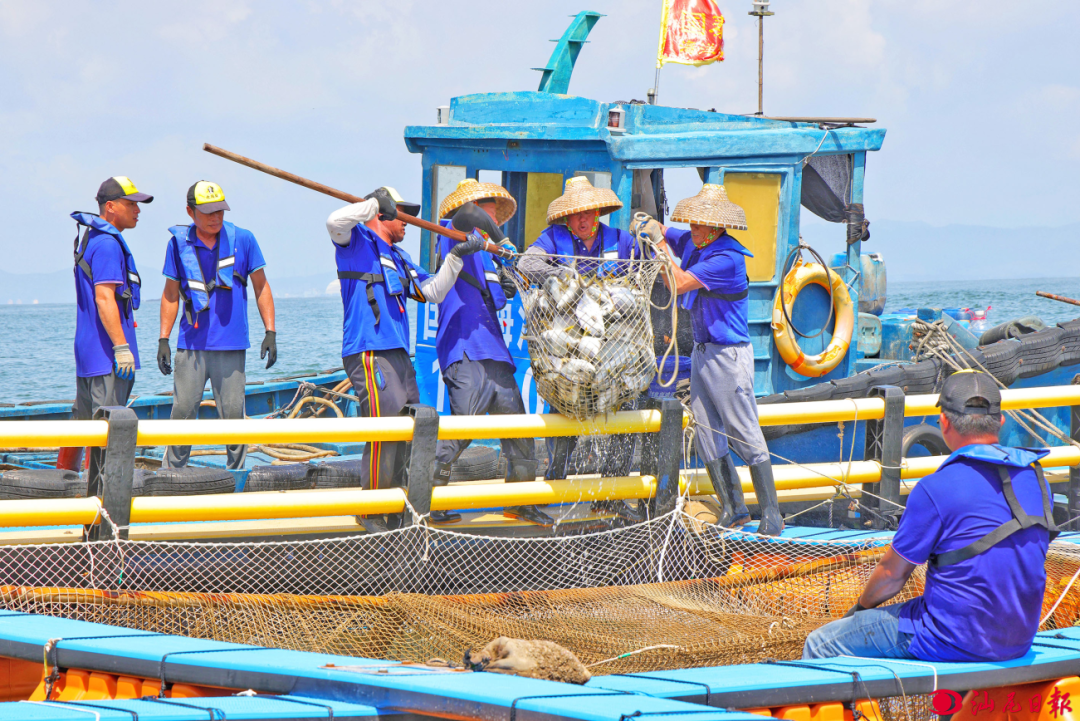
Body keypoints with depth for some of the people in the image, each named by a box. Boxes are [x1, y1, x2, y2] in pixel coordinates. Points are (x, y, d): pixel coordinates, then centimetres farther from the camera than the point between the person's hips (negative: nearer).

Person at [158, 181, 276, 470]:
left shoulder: (242, 240, 2)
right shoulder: (179, 243, 4)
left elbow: (261, 287, 9)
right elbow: (171, 294, 11)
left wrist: (270, 332, 2)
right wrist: (163, 339, 7)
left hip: (231, 347, -1)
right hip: (191, 345, 1)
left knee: (233, 413, 0)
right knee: (182, 410, -1)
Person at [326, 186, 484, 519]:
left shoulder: (399, 258, 26)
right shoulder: (357, 241, 1)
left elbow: (433, 292, 26)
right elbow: (335, 222, -21)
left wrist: (456, 256, 18)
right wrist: (375, 203, -9)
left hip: (398, 354, 9)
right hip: (368, 351, -9)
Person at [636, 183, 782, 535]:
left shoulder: (727, 259, -21)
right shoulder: (692, 242, 5)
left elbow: (678, 284, -24)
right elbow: (660, 233, 24)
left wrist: (658, 242, -18)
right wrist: (647, 226, 1)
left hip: (729, 355, -9)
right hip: (702, 353, 9)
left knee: (747, 437, -9)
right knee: (706, 436, 7)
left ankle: (771, 514, -5)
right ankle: (733, 509, 13)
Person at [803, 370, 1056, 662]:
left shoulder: (936, 489, -18)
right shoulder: (1035, 478, 3)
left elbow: (892, 574, -7)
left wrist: (862, 605, 14)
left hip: (955, 643, -8)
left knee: (820, 644, 6)